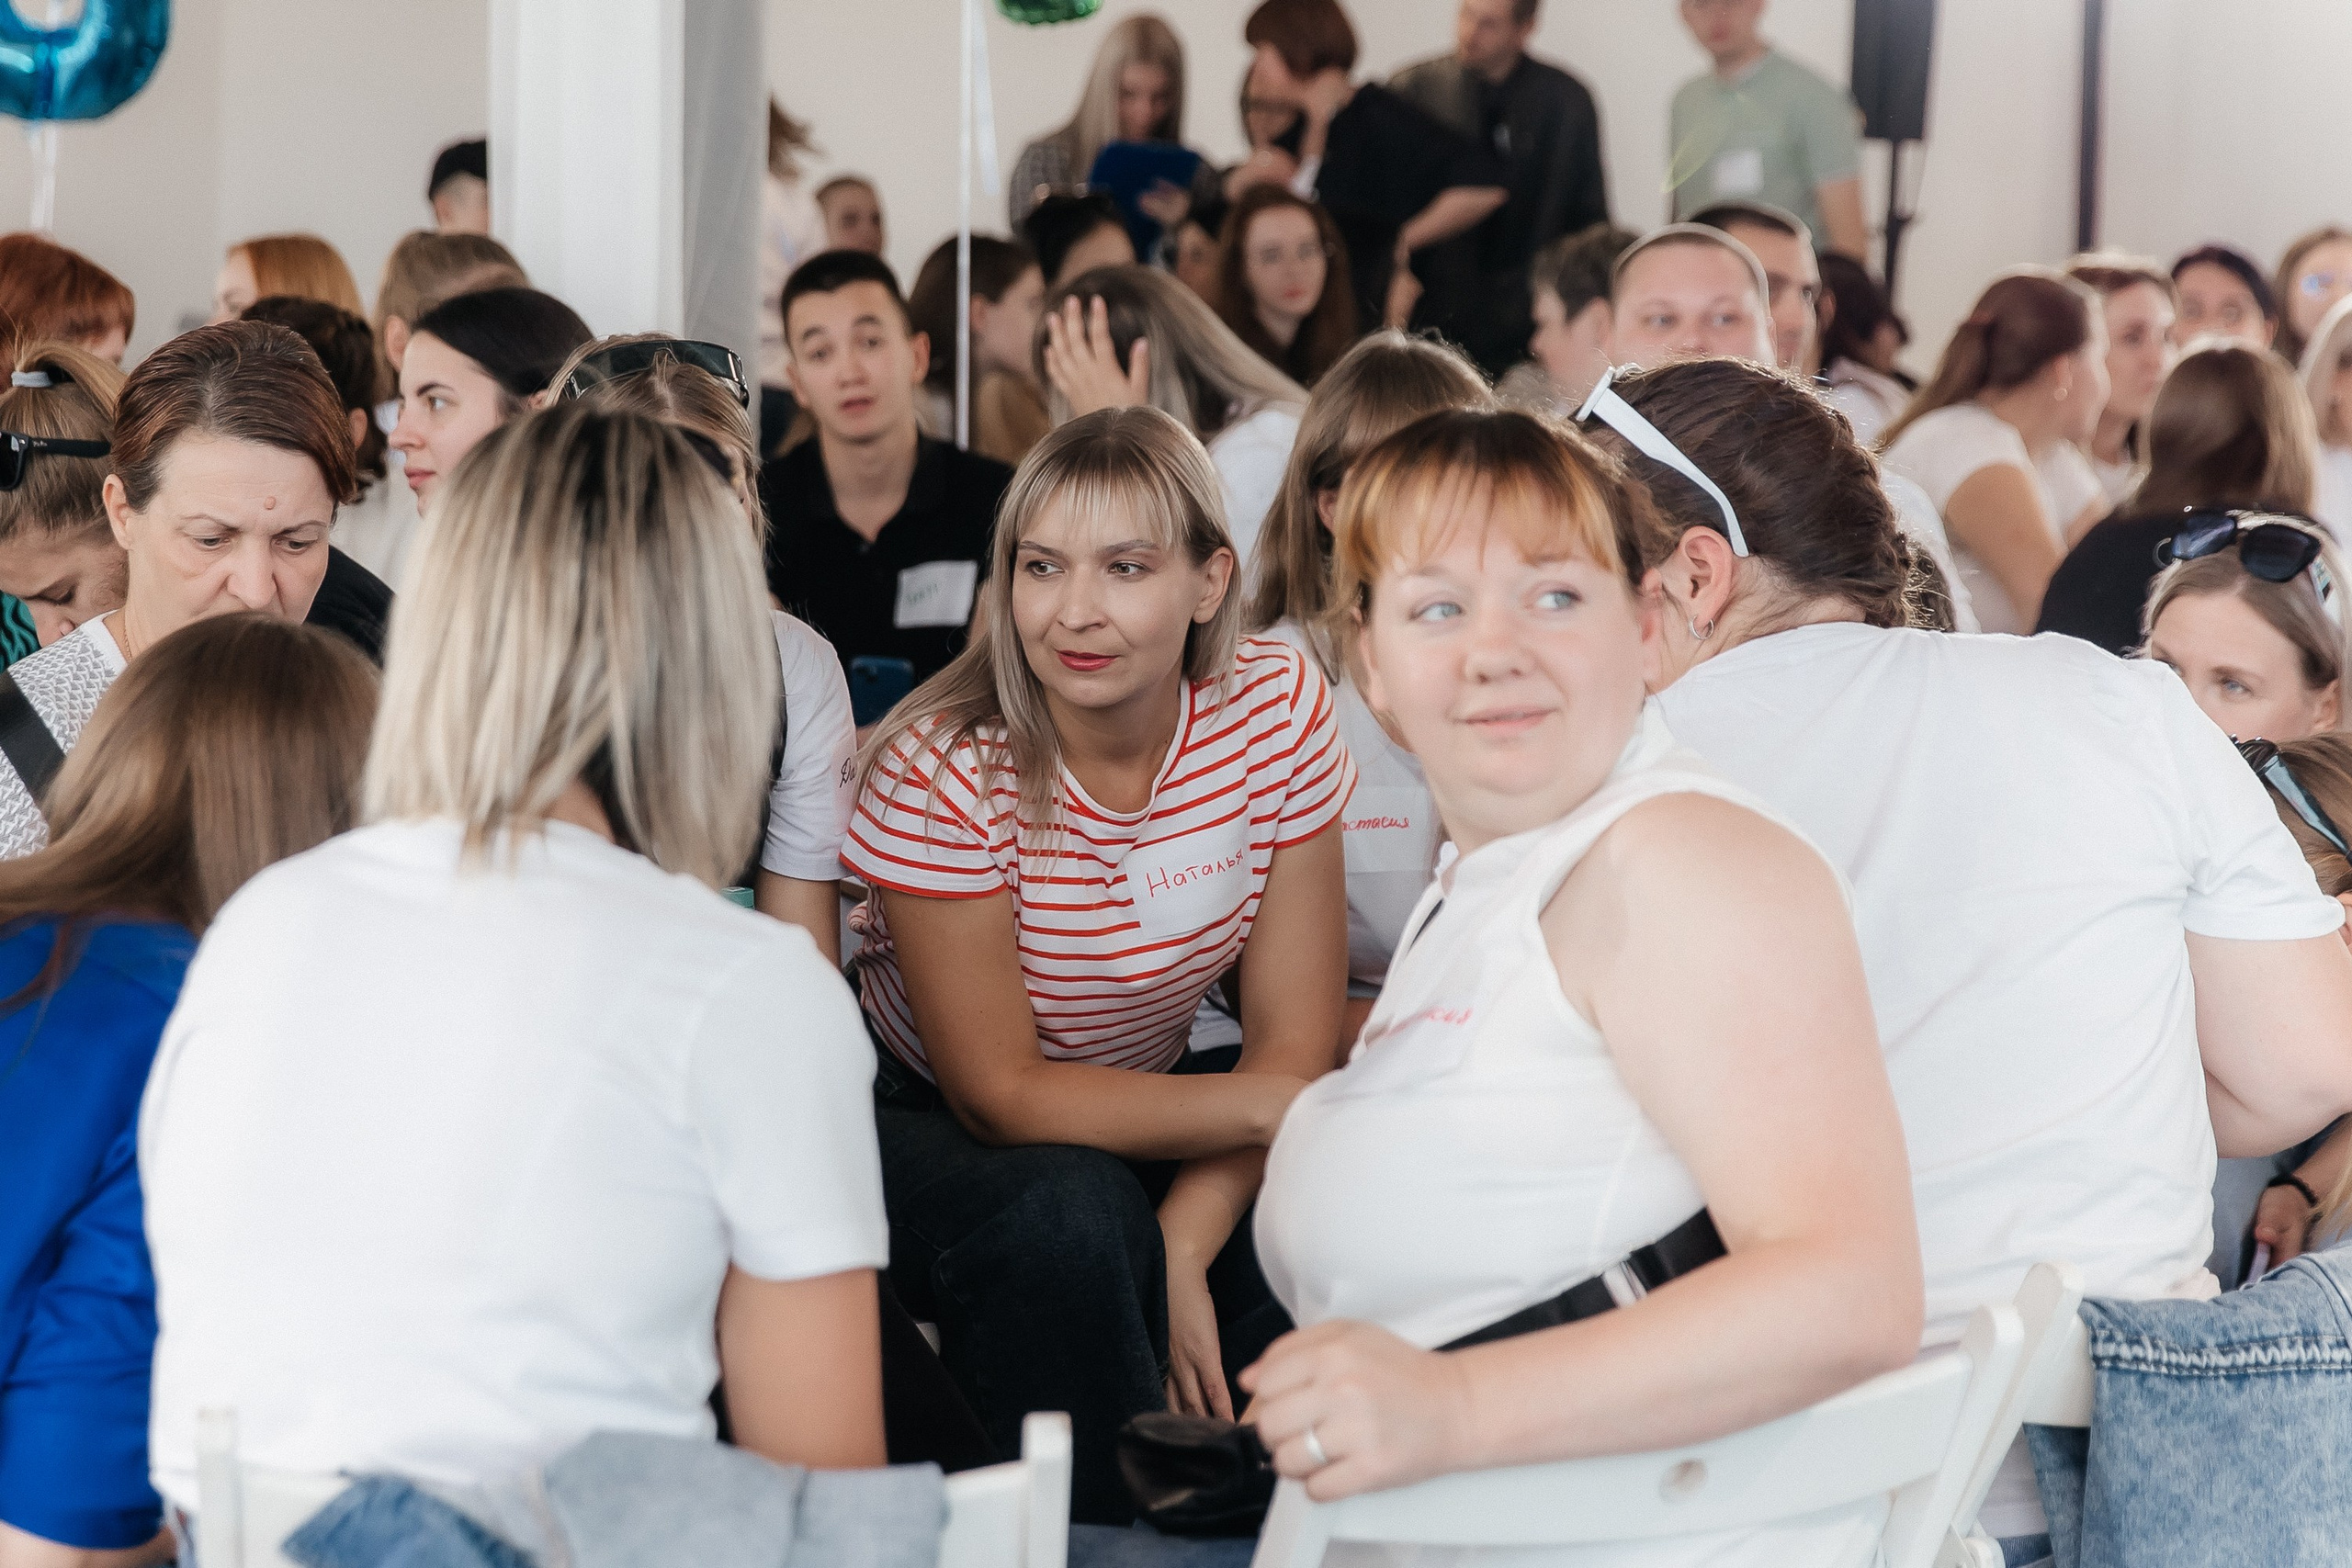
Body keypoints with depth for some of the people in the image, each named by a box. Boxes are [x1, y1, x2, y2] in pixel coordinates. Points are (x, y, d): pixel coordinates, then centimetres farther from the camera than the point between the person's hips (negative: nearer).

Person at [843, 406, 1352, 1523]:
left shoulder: (1279, 710, -13)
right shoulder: (942, 773, -23)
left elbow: (1292, 1037, -12)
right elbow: (1001, 1094, -21)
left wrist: (1180, 1256, -27)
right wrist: (1271, 1105, -29)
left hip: (1134, 1108, 3)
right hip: (921, 1127, -3)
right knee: (1071, 1216, -36)